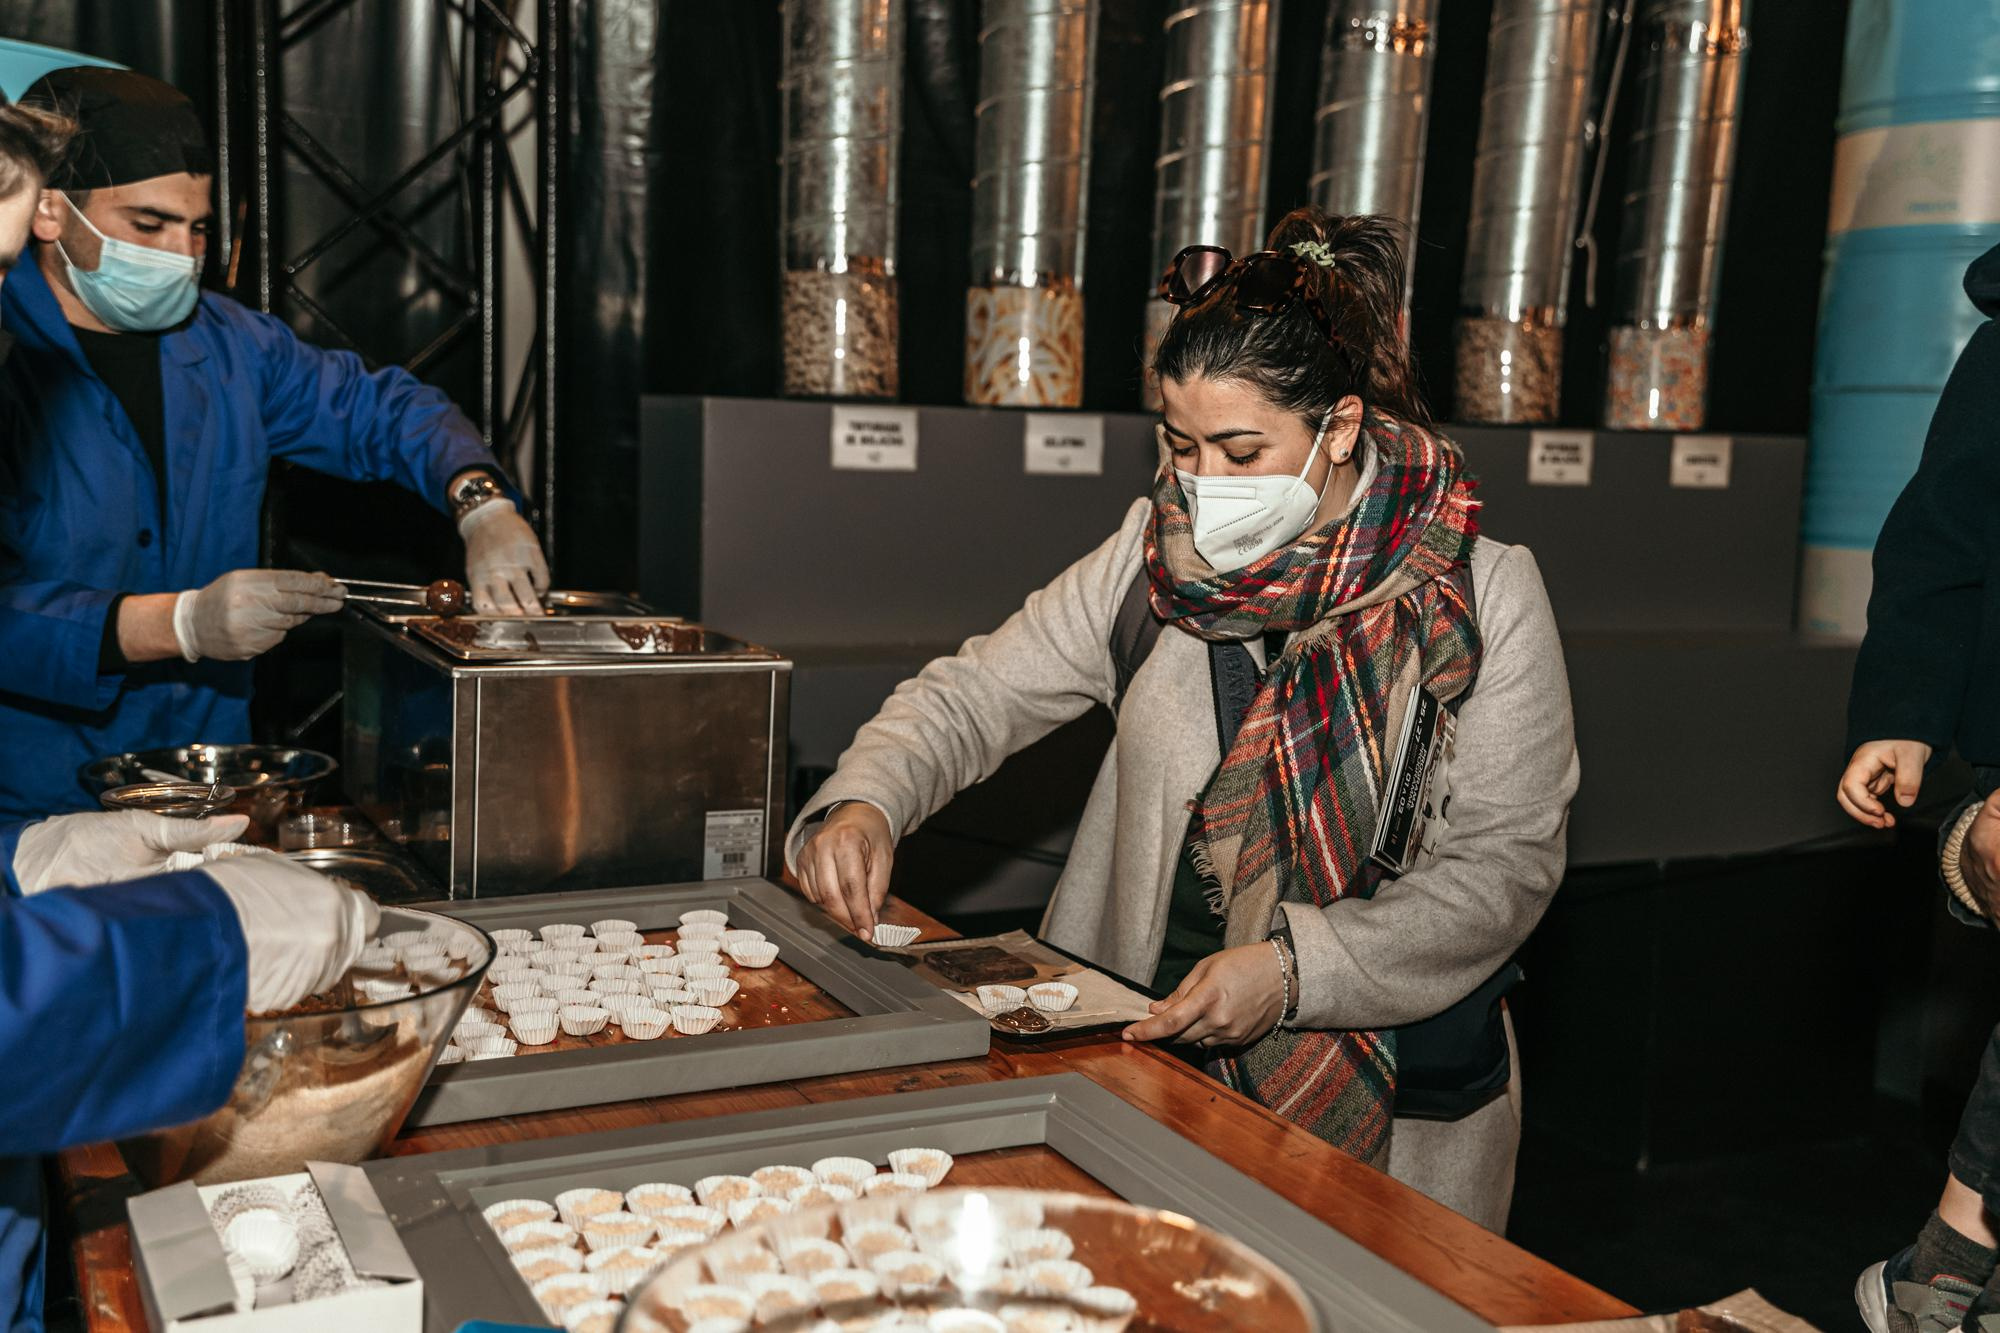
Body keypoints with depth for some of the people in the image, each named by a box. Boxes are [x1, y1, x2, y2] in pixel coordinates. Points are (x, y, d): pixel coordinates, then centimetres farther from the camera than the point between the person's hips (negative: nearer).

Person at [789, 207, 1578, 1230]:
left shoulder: (1483, 595, -7)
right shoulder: (1156, 556, 1)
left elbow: (1505, 865, -7)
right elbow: (976, 694, 5)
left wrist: (1294, 968, -18)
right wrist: (866, 801, -15)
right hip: (1150, 1049, 2)